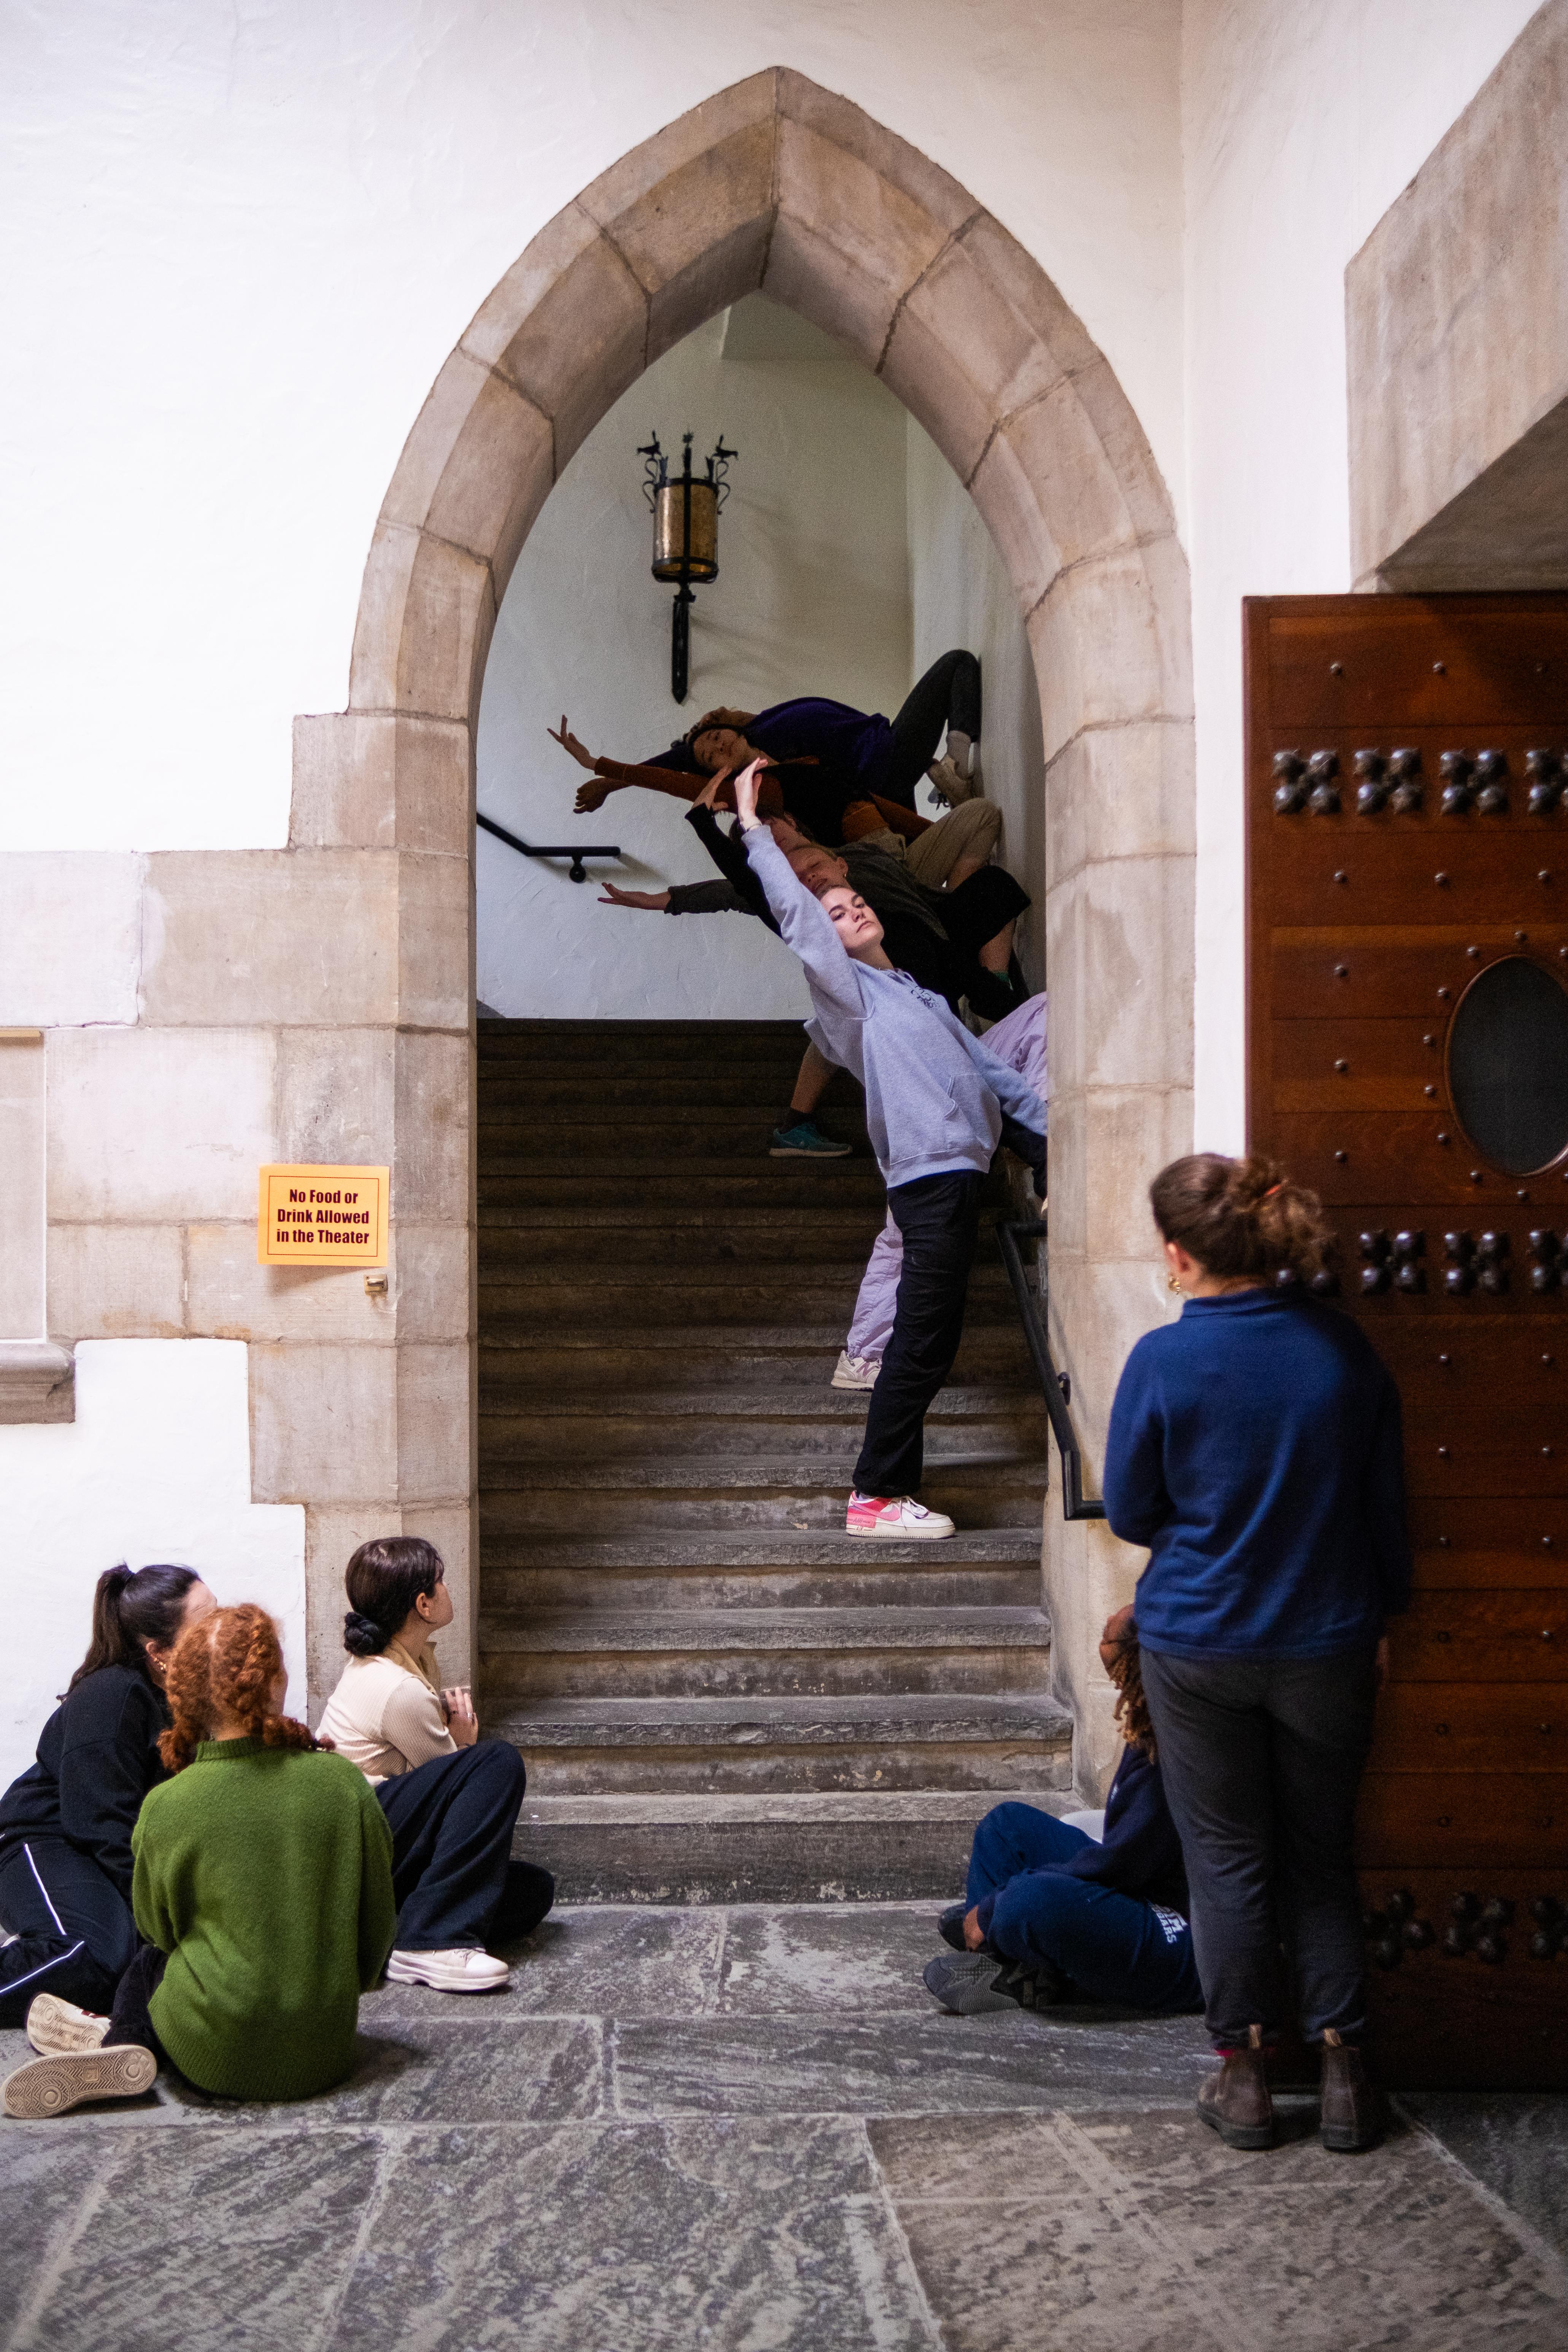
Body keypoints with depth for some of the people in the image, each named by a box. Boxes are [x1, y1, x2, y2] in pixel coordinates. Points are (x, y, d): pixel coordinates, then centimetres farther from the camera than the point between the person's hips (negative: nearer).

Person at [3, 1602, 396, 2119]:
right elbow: (378, 1919, 2)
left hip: (214, 2060, -2)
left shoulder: (166, 1808, -12)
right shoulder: (344, 1782, -9)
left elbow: (156, 1926, 6)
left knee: (150, 1962, 28)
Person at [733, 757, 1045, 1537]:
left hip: (960, 1173, 11)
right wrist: (754, 831, -4)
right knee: (923, 1342, -8)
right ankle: (875, 1496, -5)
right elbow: (796, 914, -7)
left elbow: (988, 1073, 30)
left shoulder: (923, 1000, 28)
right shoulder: (849, 991, 4)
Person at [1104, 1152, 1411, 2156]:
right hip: (1327, 1647, 2)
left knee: (1228, 1859, 12)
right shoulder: (1345, 1349, -8)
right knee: (1322, 1858, 17)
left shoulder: (1165, 1361, -17)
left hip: (1198, 1648, -2)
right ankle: (1345, 2071, 19)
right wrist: (1383, 1614, 16)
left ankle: (1245, 2071, 20)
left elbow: (1130, 1514, -6)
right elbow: (1386, 1507, 2)